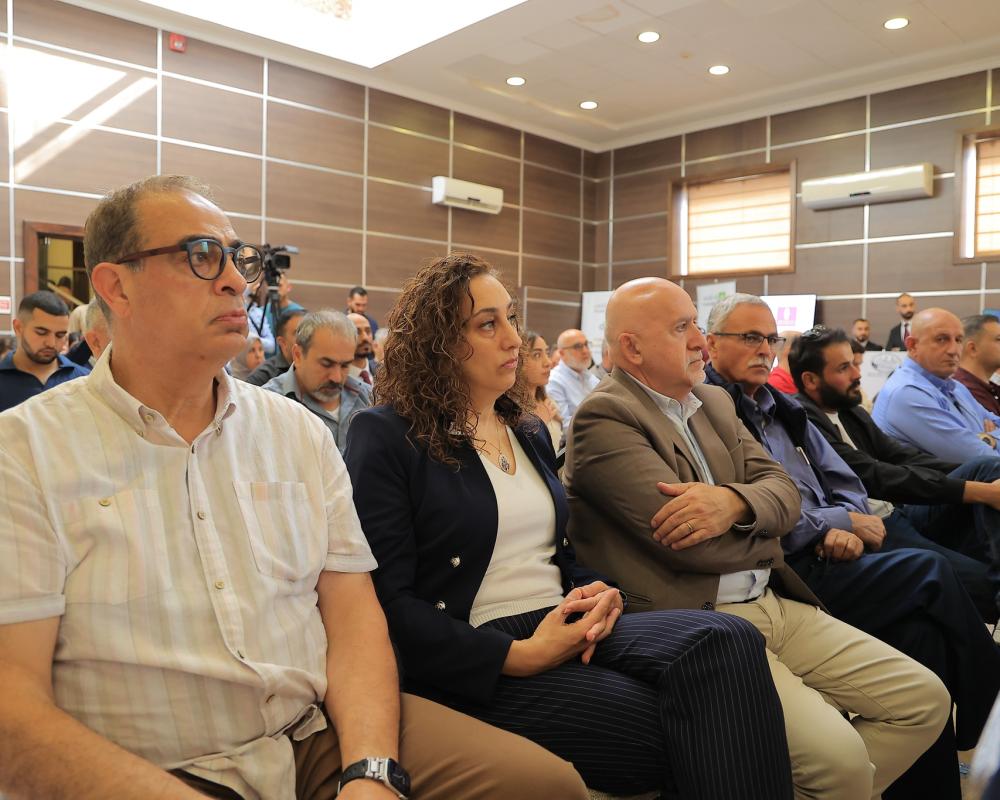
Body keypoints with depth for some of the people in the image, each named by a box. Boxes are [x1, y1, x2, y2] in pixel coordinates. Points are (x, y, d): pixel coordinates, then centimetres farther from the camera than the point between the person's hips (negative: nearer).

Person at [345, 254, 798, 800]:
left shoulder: (529, 431, 17)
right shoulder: (385, 437, -5)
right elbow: (389, 600, -12)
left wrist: (597, 593, -2)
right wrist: (520, 655, -18)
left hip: (567, 629, 7)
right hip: (477, 666, -6)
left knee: (725, 641, -23)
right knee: (679, 727, -26)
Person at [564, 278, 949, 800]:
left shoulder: (715, 402, 14)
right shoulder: (602, 419, -12)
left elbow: (783, 491, 6)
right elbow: (689, 543, -20)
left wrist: (734, 502, -19)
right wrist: (768, 539, 1)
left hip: (775, 602, 8)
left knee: (925, 700, 4)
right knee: (839, 755, -22)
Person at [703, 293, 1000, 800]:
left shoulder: (782, 410, 21)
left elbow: (846, 484, 20)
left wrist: (844, 528, -4)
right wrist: (838, 522, -8)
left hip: (830, 553, 7)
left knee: (921, 630, -18)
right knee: (931, 574, -17)